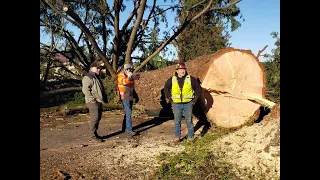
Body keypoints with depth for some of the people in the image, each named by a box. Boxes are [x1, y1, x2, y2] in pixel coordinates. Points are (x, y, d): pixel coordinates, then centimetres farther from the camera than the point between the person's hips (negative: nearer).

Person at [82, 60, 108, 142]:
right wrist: (92, 99, -22)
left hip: (99, 101, 10)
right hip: (93, 102, -10)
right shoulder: (88, 77, -11)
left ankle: (95, 133, 23)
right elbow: (85, 90, -20)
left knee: (98, 118, 13)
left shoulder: (96, 77, 21)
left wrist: (104, 98, 19)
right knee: (95, 118, -8)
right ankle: (94, 135, -1)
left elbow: (101, 89, 27)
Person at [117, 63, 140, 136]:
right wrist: (132, 78, -47)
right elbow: (124, 81, -33)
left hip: (130, 98, 8)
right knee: (128, 113, -12)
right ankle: (129, 129, -9)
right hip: (125, 98, -8)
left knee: (128, 113, 13)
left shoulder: (130, 77, 17)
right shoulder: (121, 76, -9)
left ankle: (124, 128, 23)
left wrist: (136, 96, 21)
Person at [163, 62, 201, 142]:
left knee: (189, 121, 7)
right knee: (177, 121, 9)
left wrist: (195, 99, 1)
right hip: (176, 104, 1)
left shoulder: (191, 79, -3)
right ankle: (177, 136, 22)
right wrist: (170, 99, 6)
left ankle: (190, 136, 19)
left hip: (188, 104, -1)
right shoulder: (172, 80, 0)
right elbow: (166, 89, 13)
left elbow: (198, 88, 5)